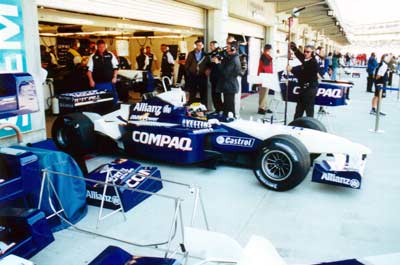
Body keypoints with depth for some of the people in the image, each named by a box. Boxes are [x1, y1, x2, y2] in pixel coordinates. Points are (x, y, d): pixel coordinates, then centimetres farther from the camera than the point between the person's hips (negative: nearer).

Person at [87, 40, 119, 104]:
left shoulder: (110, 55, 5)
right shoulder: (93, 57, 3)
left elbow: (116, 67, 9)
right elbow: (89, 70, 3)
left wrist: (114, 77, 0)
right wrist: (91, 80, -5)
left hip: (110, 82, 1)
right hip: (98, 83, -1)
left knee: (113, 98, 6)